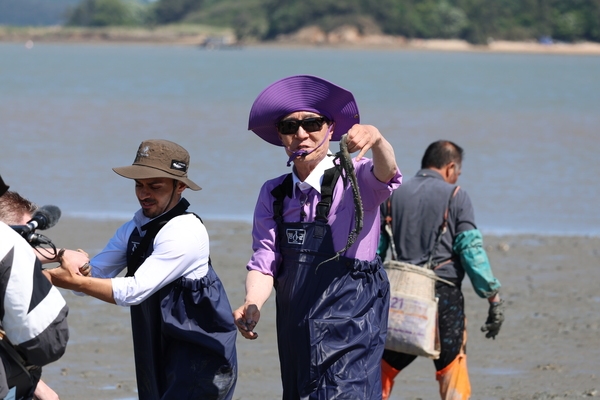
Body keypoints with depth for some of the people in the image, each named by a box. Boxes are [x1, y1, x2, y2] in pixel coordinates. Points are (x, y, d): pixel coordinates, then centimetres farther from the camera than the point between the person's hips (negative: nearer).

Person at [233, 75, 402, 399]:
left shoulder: (353, 180, -6)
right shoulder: (273, 194, 8)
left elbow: (385, 175, -28)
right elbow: (264, 262, 2)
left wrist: (376, 141, -51)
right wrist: (252, 305, -18)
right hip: (296, 341, 6)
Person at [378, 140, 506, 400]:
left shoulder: (394, 196, 10)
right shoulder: (456, 196, 0)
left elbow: (375, 249, 7)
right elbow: (471, 250, -6)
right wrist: (493, 297, -3)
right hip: (445, 296, -3)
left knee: (384, 369, 11)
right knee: (452, 375, 2)